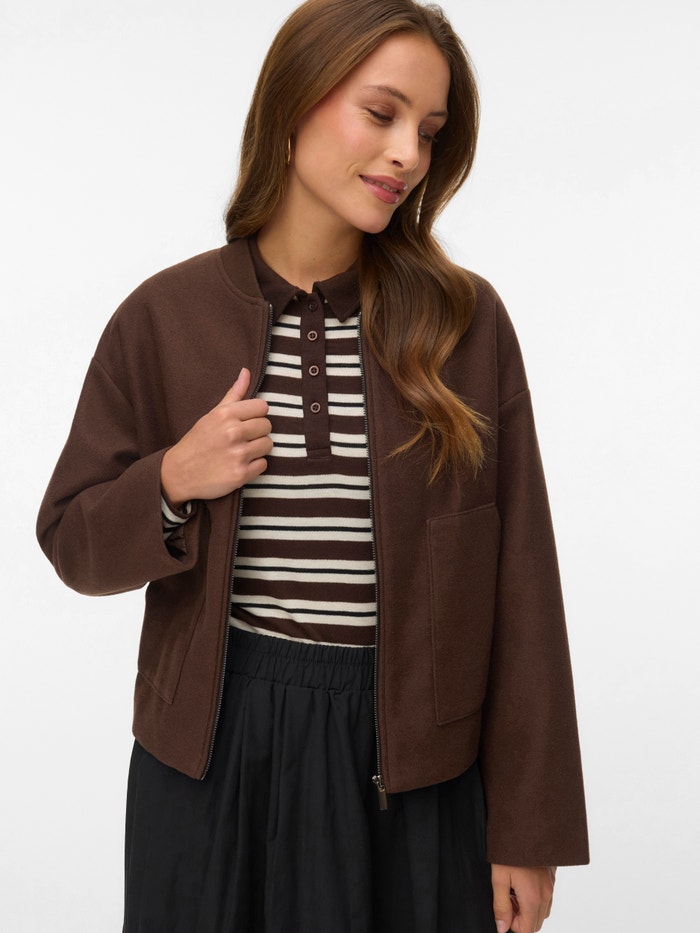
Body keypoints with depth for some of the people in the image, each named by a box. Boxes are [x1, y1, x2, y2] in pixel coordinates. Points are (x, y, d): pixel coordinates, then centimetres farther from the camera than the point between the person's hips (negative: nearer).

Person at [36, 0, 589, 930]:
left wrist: (528, 828, -2)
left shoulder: (466, 322, -4)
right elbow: (72, 540, 6)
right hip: (213, 753, 1)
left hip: (414, 767, 0)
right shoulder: (165, 317, -2)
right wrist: (173, 482, -16)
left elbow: (519, 583, -2)